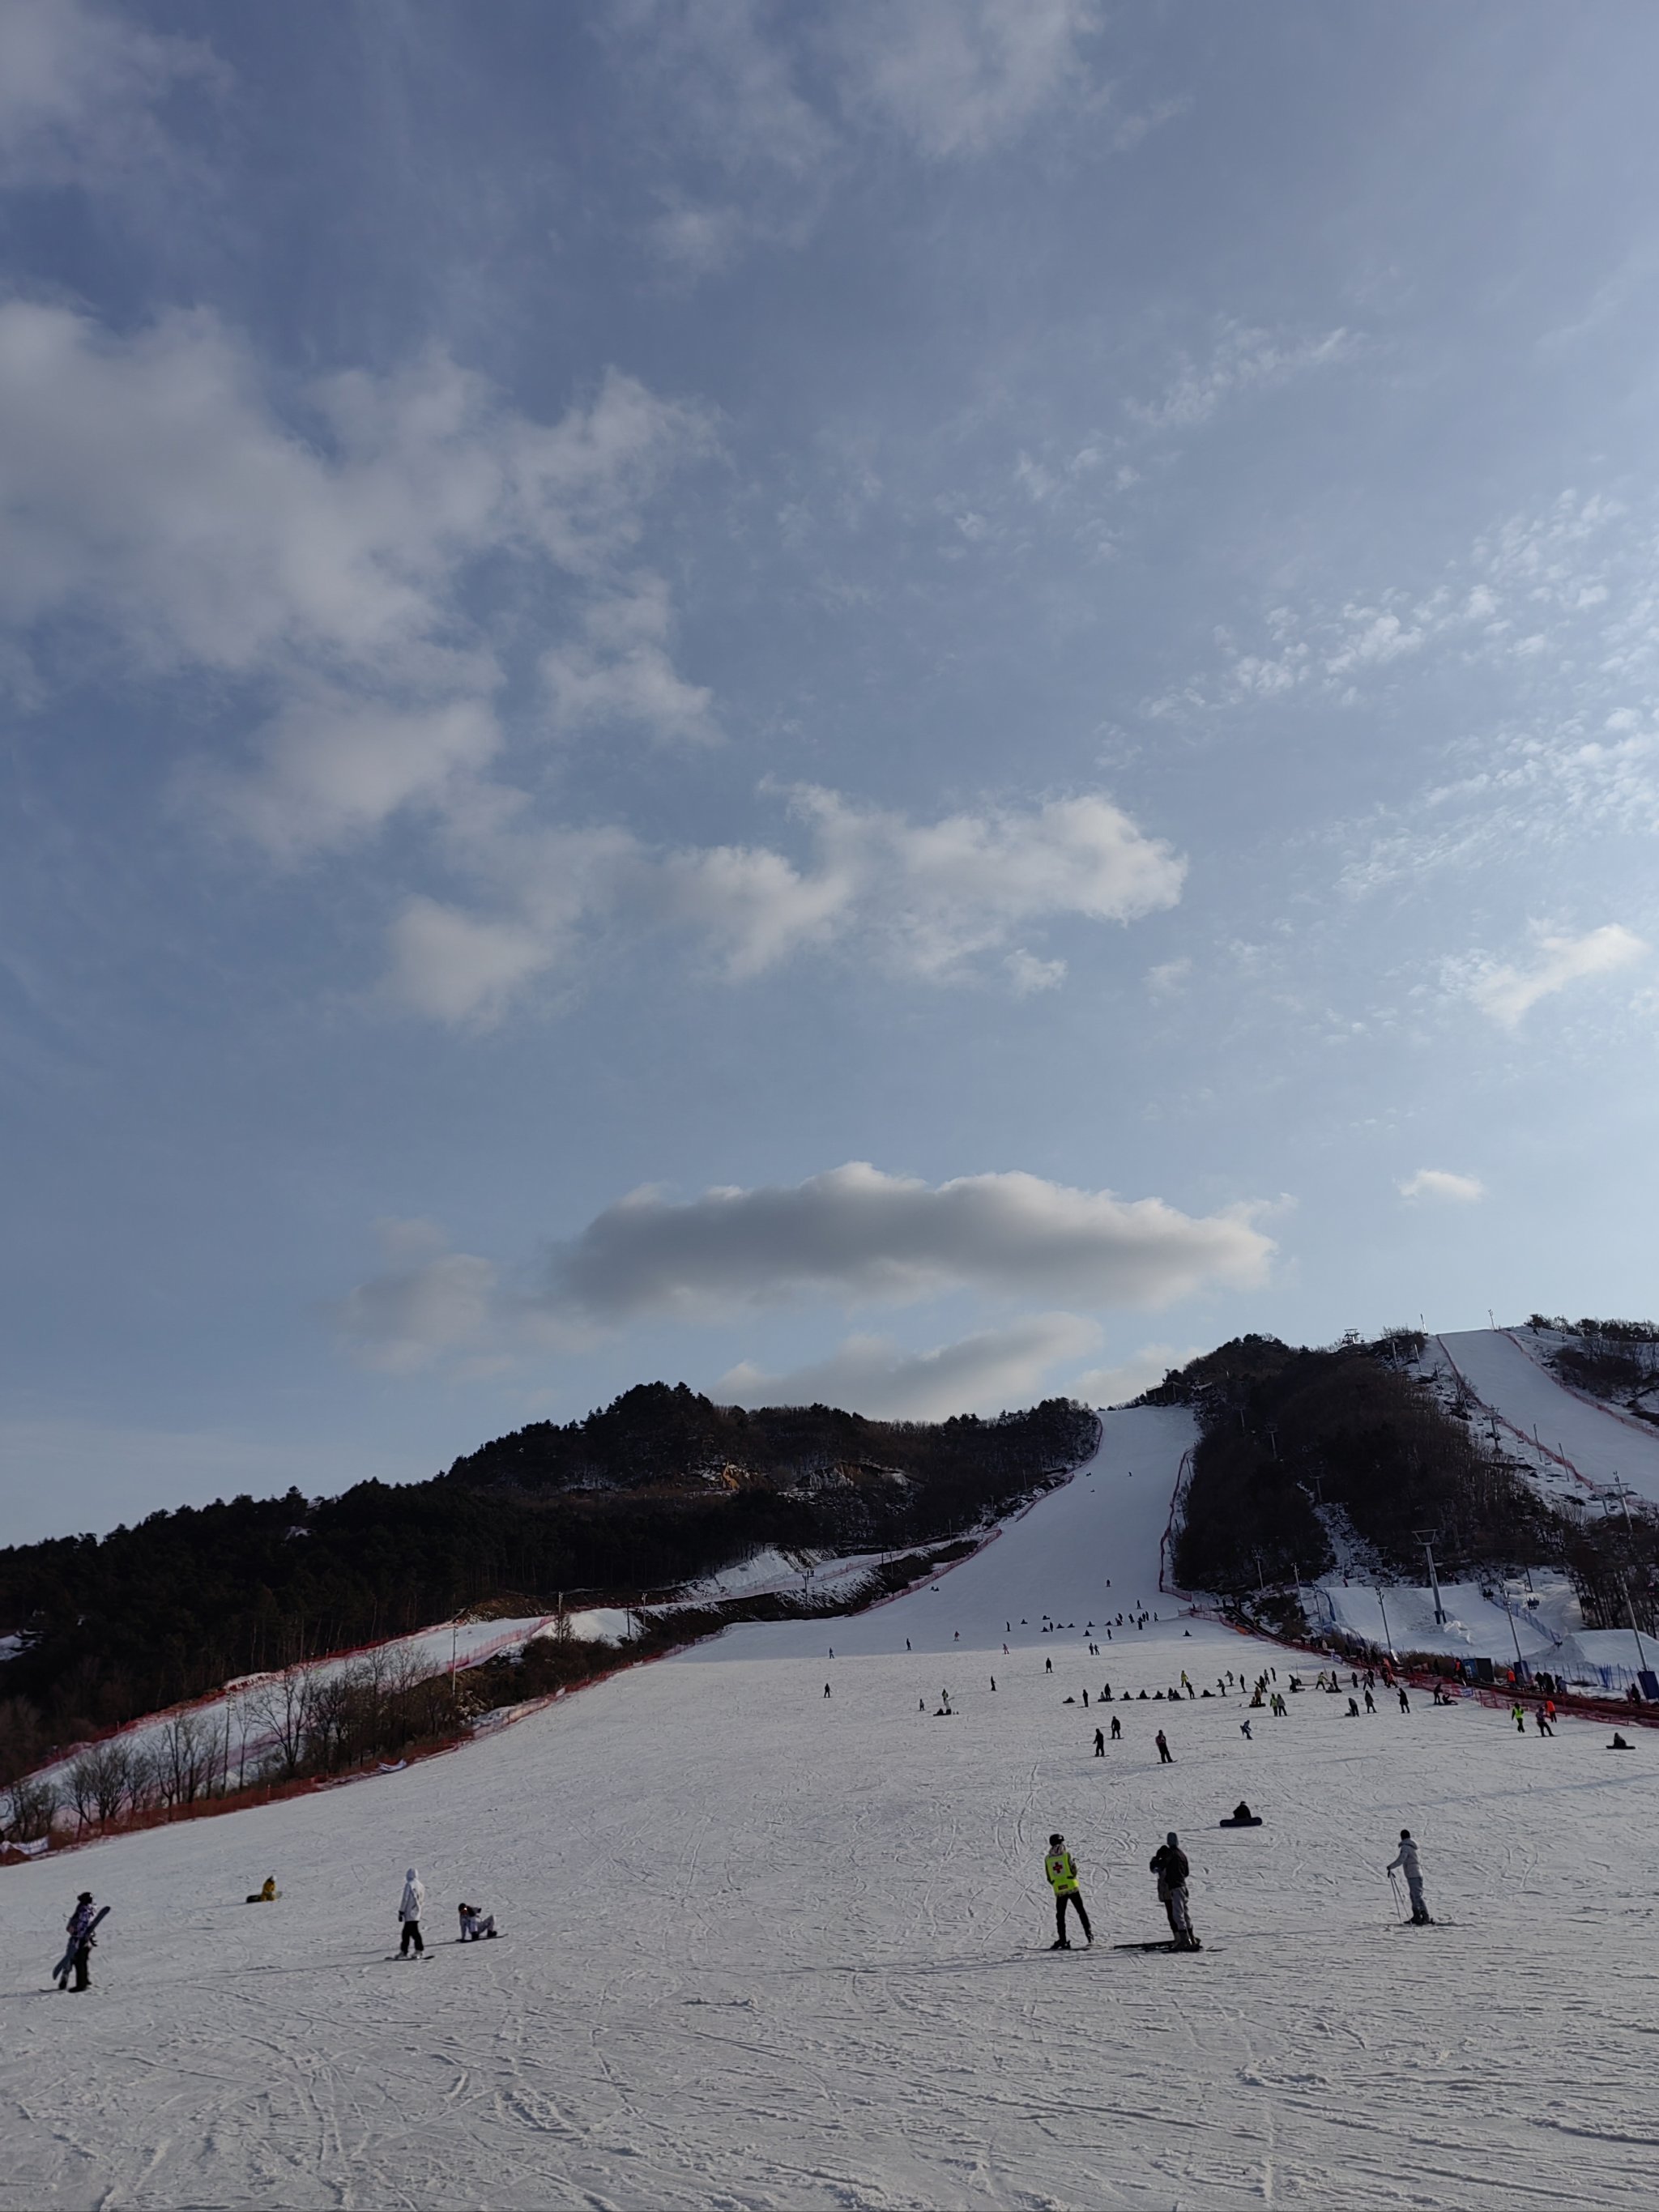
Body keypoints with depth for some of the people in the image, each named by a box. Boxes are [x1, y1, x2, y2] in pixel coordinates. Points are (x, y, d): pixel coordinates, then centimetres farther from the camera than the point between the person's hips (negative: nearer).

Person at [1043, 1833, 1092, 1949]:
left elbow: (1049, 1878, 6)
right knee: (1081, 1911, 13)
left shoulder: (1047, 1859, 3)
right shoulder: (1067, 1855, -6)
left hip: (1059, 1891, 1)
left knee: (1060, 1916, 10)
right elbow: (1074, 1872, -7)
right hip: (1072, 1888, -1)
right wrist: (1074, 1863, 13)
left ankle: (1062, 1939, 3)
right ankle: (1088, 1932, 8)